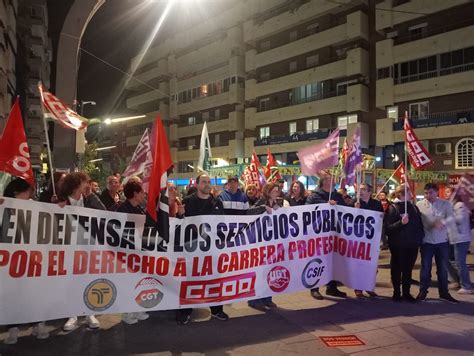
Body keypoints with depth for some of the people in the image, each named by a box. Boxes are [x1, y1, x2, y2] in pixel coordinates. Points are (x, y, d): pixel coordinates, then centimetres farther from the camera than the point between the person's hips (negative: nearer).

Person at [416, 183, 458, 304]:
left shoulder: (445, 204, -2)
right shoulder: (420, 205, -4)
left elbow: (452, 218, -15)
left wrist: (442, 222, -36)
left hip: (442, 241, 1)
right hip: (426, 241, -1)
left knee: (443, 268, 11)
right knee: (425, 268, 7)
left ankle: (444, 292, 25)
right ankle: (423, 291, 20)